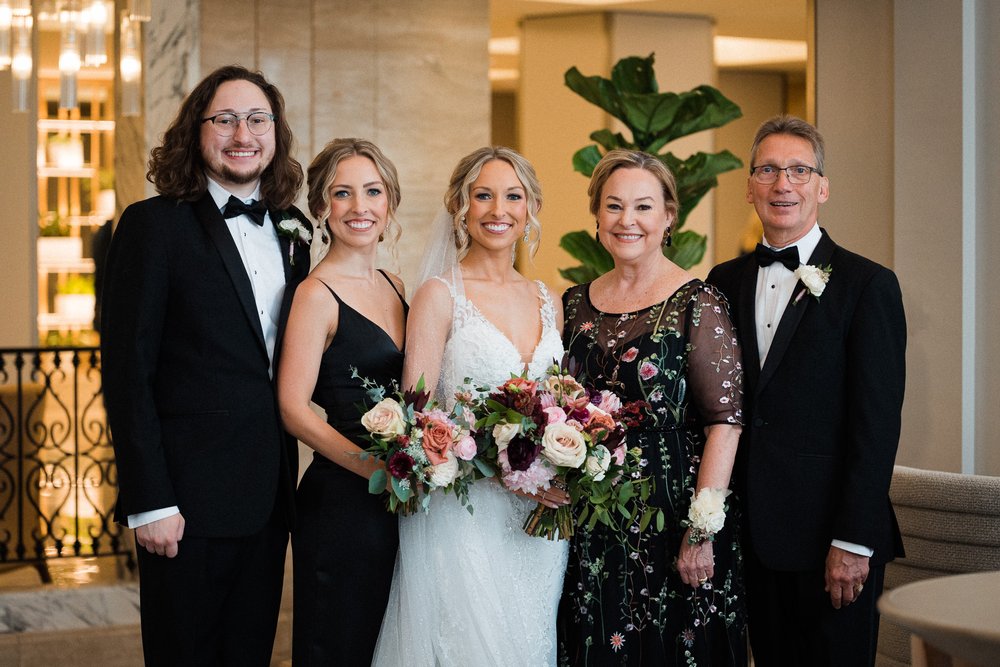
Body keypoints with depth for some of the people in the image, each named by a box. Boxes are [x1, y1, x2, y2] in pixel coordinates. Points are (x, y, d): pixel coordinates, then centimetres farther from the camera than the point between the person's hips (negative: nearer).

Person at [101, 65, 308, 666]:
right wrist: (149, 501, -15)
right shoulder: (155, 224, -7)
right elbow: (127, 369, -10)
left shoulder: (291, 230, 11)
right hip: (188, 499, -5)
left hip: (269, 497, 5)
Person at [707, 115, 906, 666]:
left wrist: (854, 541, -14)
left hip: (830, 536, -4)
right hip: (752, 535, 4)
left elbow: (877, 424, -10)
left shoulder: (866, 284, -5)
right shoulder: (725, 283, 10)